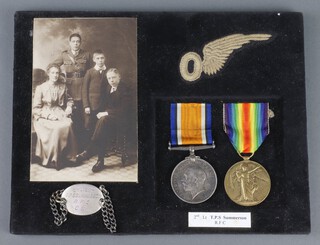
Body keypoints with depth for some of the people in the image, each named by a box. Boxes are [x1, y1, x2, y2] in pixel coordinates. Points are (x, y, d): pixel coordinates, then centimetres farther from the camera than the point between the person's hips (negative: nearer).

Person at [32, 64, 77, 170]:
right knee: (57, 128, -34)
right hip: (44, 117, -3)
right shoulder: (40, 88, 0)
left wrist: (68, 108, 3)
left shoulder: (63, 86, 12)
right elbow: (35, 108, -2)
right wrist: (48, 115, -15)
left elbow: (69, 100, 25)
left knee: (67, 125, -31)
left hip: (60, 114, 3)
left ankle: (64, 155, -21)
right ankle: (51, 159, -23)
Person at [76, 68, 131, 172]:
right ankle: (100, 160, -34)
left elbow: (123, 110, -13)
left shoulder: (124, 89, -5)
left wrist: (106, 113, -17)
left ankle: (89, 151, -34)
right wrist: (102, 113, -5)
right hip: (107, 116, 5)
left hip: (119, 118, -5)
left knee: (103, 120, -36)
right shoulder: (108, 88, 16)